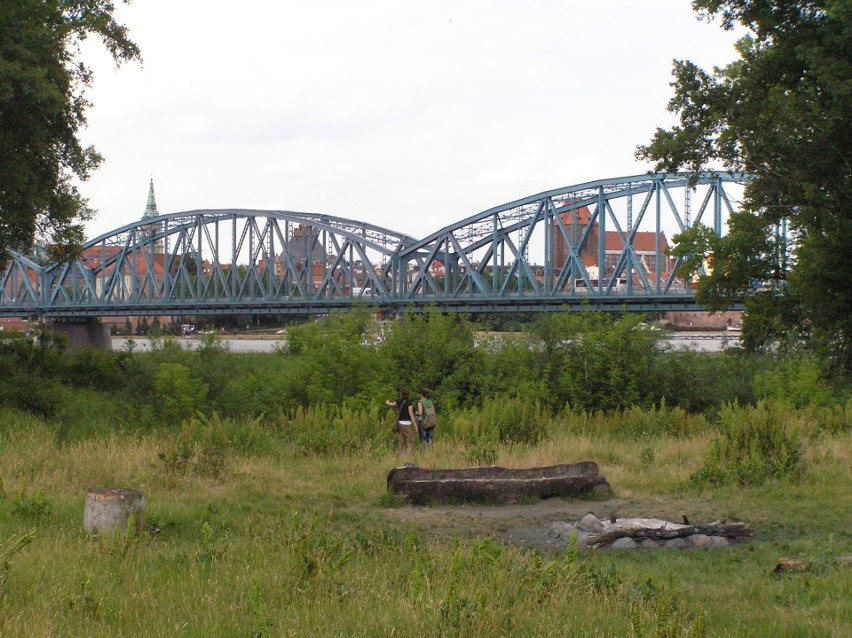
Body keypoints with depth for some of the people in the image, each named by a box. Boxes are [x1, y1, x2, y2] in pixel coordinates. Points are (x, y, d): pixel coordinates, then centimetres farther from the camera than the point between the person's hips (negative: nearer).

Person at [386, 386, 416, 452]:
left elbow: (391, 405, 24)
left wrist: (387, 402, 48)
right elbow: (411, 415, -16)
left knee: (402, 442, 9)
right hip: (406, 424, -7)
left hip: (400, 423, 7)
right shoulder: (409, 402, -14)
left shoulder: (399, 401, 5)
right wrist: (415, 425, -12)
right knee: (410, 442, -6)